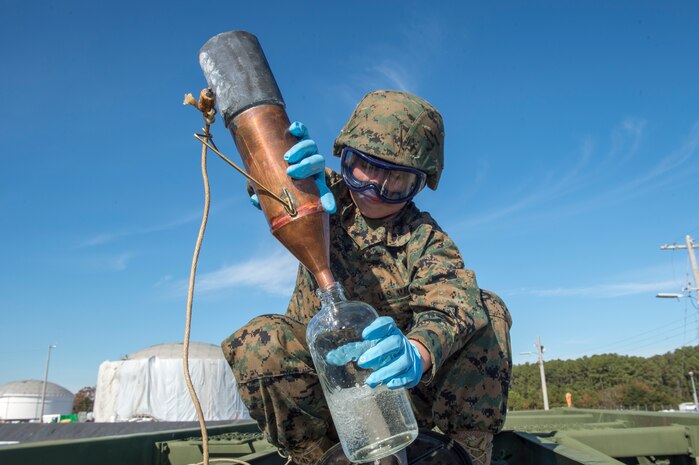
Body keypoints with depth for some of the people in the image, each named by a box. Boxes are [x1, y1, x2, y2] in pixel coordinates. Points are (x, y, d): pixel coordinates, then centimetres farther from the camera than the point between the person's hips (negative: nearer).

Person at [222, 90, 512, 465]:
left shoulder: (426, 241, -10)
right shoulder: (332, 199, -3)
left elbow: (449, 306, -29)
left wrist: (417, 353, -53)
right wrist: (287, 168, -40)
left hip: (398, 389, 0)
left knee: (485, 311, -19)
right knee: (258, 345, -31)